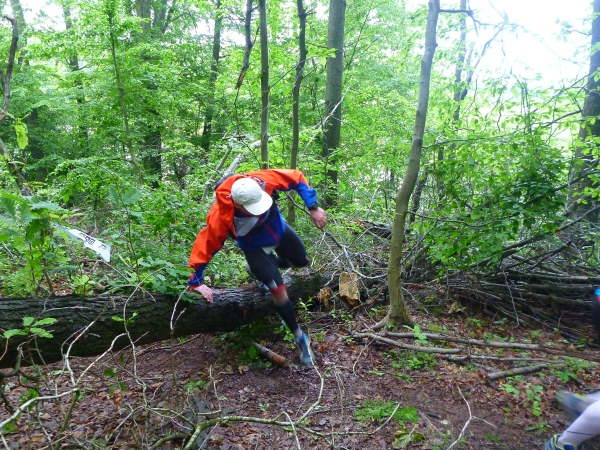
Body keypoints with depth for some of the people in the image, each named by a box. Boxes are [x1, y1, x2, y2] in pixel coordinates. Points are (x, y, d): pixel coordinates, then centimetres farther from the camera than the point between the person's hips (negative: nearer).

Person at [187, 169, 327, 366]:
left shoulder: (260, 181, -35)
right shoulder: (220, 218, -41)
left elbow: (296, 178, -22)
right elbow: (204, 247, -28)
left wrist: (313, 207, -27)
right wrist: (196, 282, -22)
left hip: (279, 228, 5)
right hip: (255, 246, -4)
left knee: (301, 261, 22)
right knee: (278, 289, -13)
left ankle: (257, 269, 42)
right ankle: (299, 337, 10)